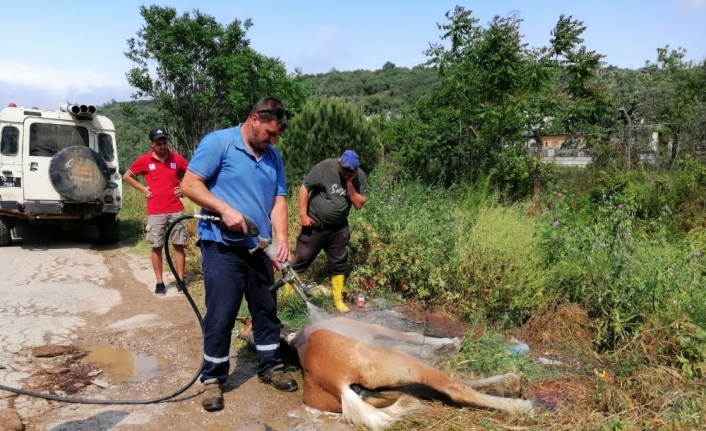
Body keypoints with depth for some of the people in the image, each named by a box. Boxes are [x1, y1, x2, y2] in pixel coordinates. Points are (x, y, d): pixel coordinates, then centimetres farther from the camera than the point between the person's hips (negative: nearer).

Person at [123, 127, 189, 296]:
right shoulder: (144, 160, -1)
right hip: (155, 212, 0)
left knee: (179, 245, 3)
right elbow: (127, 176, 12)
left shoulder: (177, 159, 1)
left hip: (176, 210, 1)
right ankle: (159, 282, 13)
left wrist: (183, 188, 3)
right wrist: (143, 189, 2)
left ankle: (180, 280, 12)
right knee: (156, 247, 4)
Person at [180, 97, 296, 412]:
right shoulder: (218, 142, -7)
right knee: (220, 315, 0)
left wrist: (281, 238, -8)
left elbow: (278, 201, 7)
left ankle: (270, 367, 30)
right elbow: (189, 184, -11)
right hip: (222, 246, -6)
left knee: (267, 310, 14)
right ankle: (213, 379, 17)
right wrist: (225, 210, -21)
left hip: (259, 248, 6)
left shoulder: (273, 158, 10)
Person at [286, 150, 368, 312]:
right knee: (300, 260, 2)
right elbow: (305, 188, -11)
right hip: (315, 225, -3)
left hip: (339, 228, 4)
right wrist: (303, 214, -14)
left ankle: (338, 301, 23)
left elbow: (358, 204, -9)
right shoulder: (325, 167, -15)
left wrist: (349, 183, -20)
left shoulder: (360, 177, -5)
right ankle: (284, 295, 14)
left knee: (339, 265, 10)